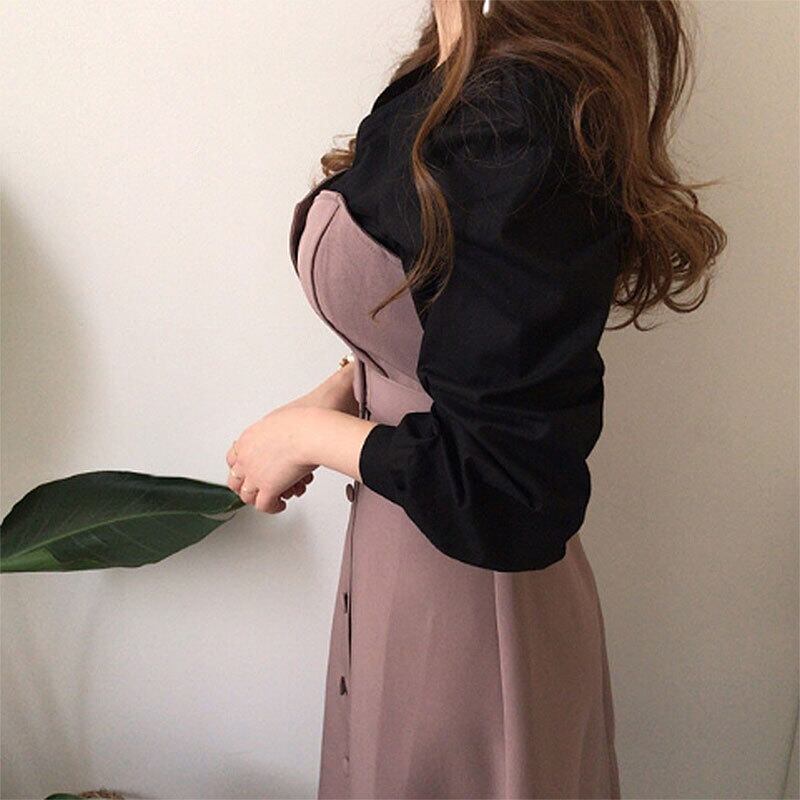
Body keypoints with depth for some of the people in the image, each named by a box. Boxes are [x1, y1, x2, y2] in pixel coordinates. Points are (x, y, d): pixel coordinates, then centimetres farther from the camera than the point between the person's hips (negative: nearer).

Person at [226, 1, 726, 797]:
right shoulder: (457, 80, -1)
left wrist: (309, 434, -15)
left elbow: (508, 492, -27)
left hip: (462, 588, -8)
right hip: (394, 553, 8)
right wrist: (343, 388, -4)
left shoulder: (511, 126, -29)